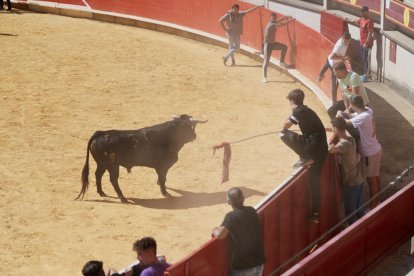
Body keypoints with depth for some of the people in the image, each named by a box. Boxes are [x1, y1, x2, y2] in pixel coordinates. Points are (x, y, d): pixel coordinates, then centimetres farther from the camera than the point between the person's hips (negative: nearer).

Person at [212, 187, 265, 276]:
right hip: (258, 261, 6)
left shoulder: (231, 216, -19)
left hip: (242, 264, -6)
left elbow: (220, 235, -32)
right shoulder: (252, 211, 2)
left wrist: (215, 230, -9)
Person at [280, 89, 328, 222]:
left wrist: (293, 111, 3)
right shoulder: (307, 110, 19)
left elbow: (285, 126, -11)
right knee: (315, 181, 15)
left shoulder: (299, 111, -8)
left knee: (284, 134, -7)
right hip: (322, 149, 9)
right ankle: (315, 213, 19)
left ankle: (306, 158, -5)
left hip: (313, 146, -9)